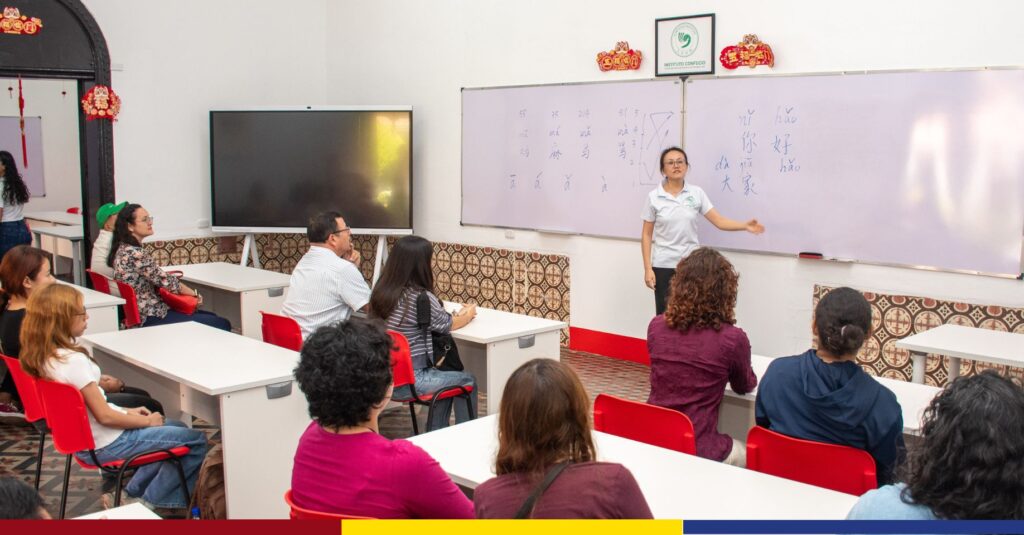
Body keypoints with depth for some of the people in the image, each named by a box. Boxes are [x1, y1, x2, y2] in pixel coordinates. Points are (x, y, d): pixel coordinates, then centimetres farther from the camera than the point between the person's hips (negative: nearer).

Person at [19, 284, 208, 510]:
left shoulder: (43, 356, 1)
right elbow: (104, 416, -24)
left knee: (177, 428, 25)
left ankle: (135, 491, 23)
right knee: (196, 441, -5)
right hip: (107, 445, -10)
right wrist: (147, 421, -9)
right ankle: (152, 502, 6)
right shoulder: (74, 360, -28)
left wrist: (127, 411, 12)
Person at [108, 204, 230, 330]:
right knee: (222, 325, -12)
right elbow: (166, 281, -15)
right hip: (151, 318, -11)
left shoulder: (122, 249, 10)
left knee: (211, 317, 18)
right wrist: (194, 293, -1)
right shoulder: (134, 253, -21)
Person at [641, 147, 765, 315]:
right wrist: (648, 268, -6)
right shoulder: (653, 197, -3)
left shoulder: (696, 193, 2)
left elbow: (719, 221, -3)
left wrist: (745, 226, -19)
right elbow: (646, 235, 0)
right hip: (664, 265, -1)